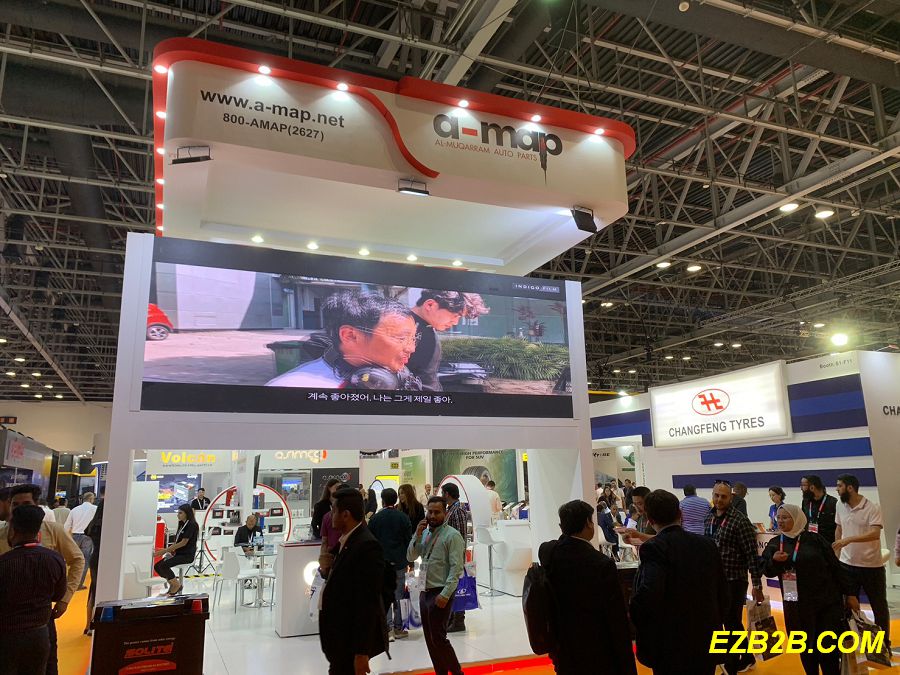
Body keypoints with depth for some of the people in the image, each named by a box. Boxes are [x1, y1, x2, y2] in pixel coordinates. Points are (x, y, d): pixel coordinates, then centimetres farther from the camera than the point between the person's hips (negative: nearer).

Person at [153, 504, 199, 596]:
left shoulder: (192, 525, -13)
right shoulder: (182, 524, 16)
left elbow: (183, 542, -18)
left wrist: (165, 550, -18)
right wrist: (167, 549, 1)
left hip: (187, 555, -9)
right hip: (179, 553, 9)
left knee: (164, 565, -26)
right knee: (157, 566, -7)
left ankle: (176, 585, -4)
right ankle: (172, 585, 6)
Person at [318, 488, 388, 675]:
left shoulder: (367, 546, -22)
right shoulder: (345, 540, 6)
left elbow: (368, 601, -24)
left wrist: (362, 652, -24)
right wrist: (325, 569, -6)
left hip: (352, 637, -9)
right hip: (340, 633, 9)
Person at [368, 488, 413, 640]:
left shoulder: (375, 518, -4)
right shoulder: (403, 517, -3)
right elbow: (409, 540, 0)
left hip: (381, 563, 0)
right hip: (399, 562, 1)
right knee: (398, 595, 8)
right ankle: (398, 628, 12)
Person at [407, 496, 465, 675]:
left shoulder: (452, 535, -12)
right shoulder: (426, 533, 10)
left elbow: (456, 568, -16)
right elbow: (411, 557, 8)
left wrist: (445, 595, -21)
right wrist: (417, 535, -5)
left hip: (440, 594, -7)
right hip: (425, 592, 7)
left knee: (438, 638, -3)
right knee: (430, 638, 12)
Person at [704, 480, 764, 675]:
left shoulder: (740, 521, -16)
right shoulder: (709, 518, 5)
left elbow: (752, 554, -15)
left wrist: (757, 585, -15)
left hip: (734, 580, -6)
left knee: (731, 624, 5)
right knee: (733, 623, 19)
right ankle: (747, 658, 38)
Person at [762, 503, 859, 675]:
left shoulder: (814, 539, -4)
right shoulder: (774, 543, 2)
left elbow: (835, 567, 1)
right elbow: (766, 571, -4)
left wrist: (850, 593, 0)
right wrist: (774, 561, -24)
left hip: (828, 602, -2)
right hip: (797, 606, 2)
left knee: (828, 648, 1)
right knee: (805, 646, 10)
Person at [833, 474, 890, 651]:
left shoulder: (872, 508, -16)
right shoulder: (841, 507, 2)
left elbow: (875, 534, -28)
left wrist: (849, 540, -37)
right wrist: (836, 553, 10)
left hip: (872, 566, -4)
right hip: (847, 565, 5)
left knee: (879, 605, 12)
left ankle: (884, 644, 30)